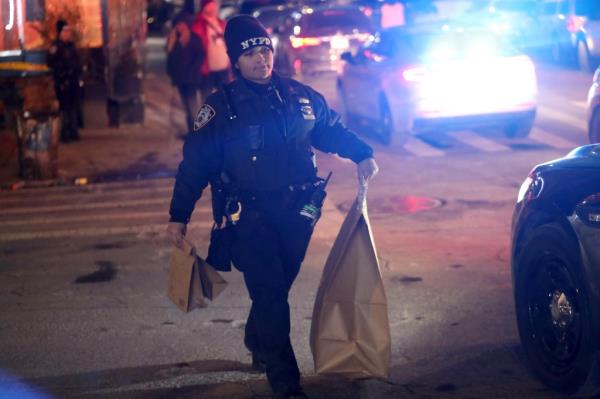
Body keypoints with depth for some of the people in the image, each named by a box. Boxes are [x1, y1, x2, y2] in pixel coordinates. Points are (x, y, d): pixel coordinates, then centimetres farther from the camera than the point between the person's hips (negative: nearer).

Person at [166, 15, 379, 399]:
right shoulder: (221, 106, -6)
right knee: (270, 294, -8)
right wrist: (179, 216, -3)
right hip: (252, 215, -4)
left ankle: (258, 344, 41)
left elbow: (332, 130, 22)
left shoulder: (300, 95, 5)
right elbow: (195, 162, -3)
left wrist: (362, 154, 10)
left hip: (297, 212, 4)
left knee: (278, 286, 13)